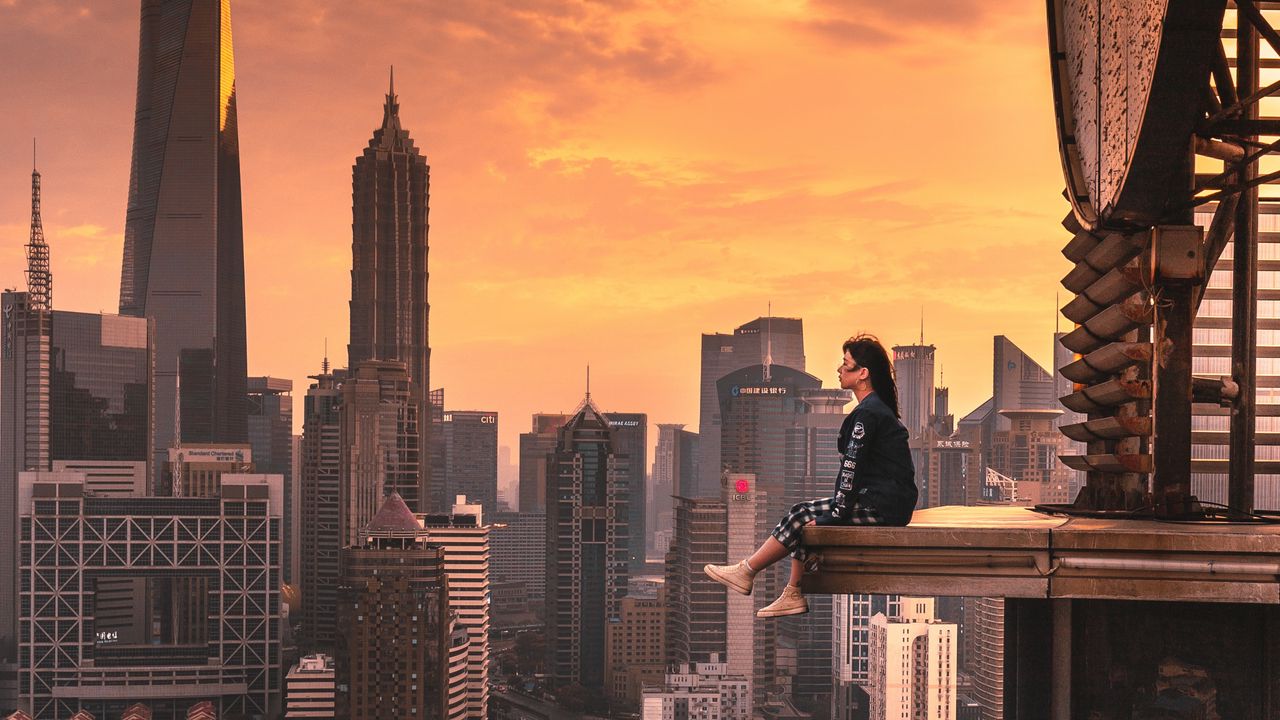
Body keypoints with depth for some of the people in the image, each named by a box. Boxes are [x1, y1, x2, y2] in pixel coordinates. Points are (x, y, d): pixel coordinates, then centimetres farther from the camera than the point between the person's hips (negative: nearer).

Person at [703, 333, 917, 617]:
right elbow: (852, 466, 19)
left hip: (882, 507, -9)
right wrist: (838, 506, 14)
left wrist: (837, 514, -14)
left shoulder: (867, 413, -16)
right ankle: (794, 596, 1)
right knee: (803, 515, 5)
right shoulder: (877, 408, 17)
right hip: (883, 500, 9)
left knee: (801, 517, -7)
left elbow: (852, 466, -18)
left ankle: (746, 572, 3)